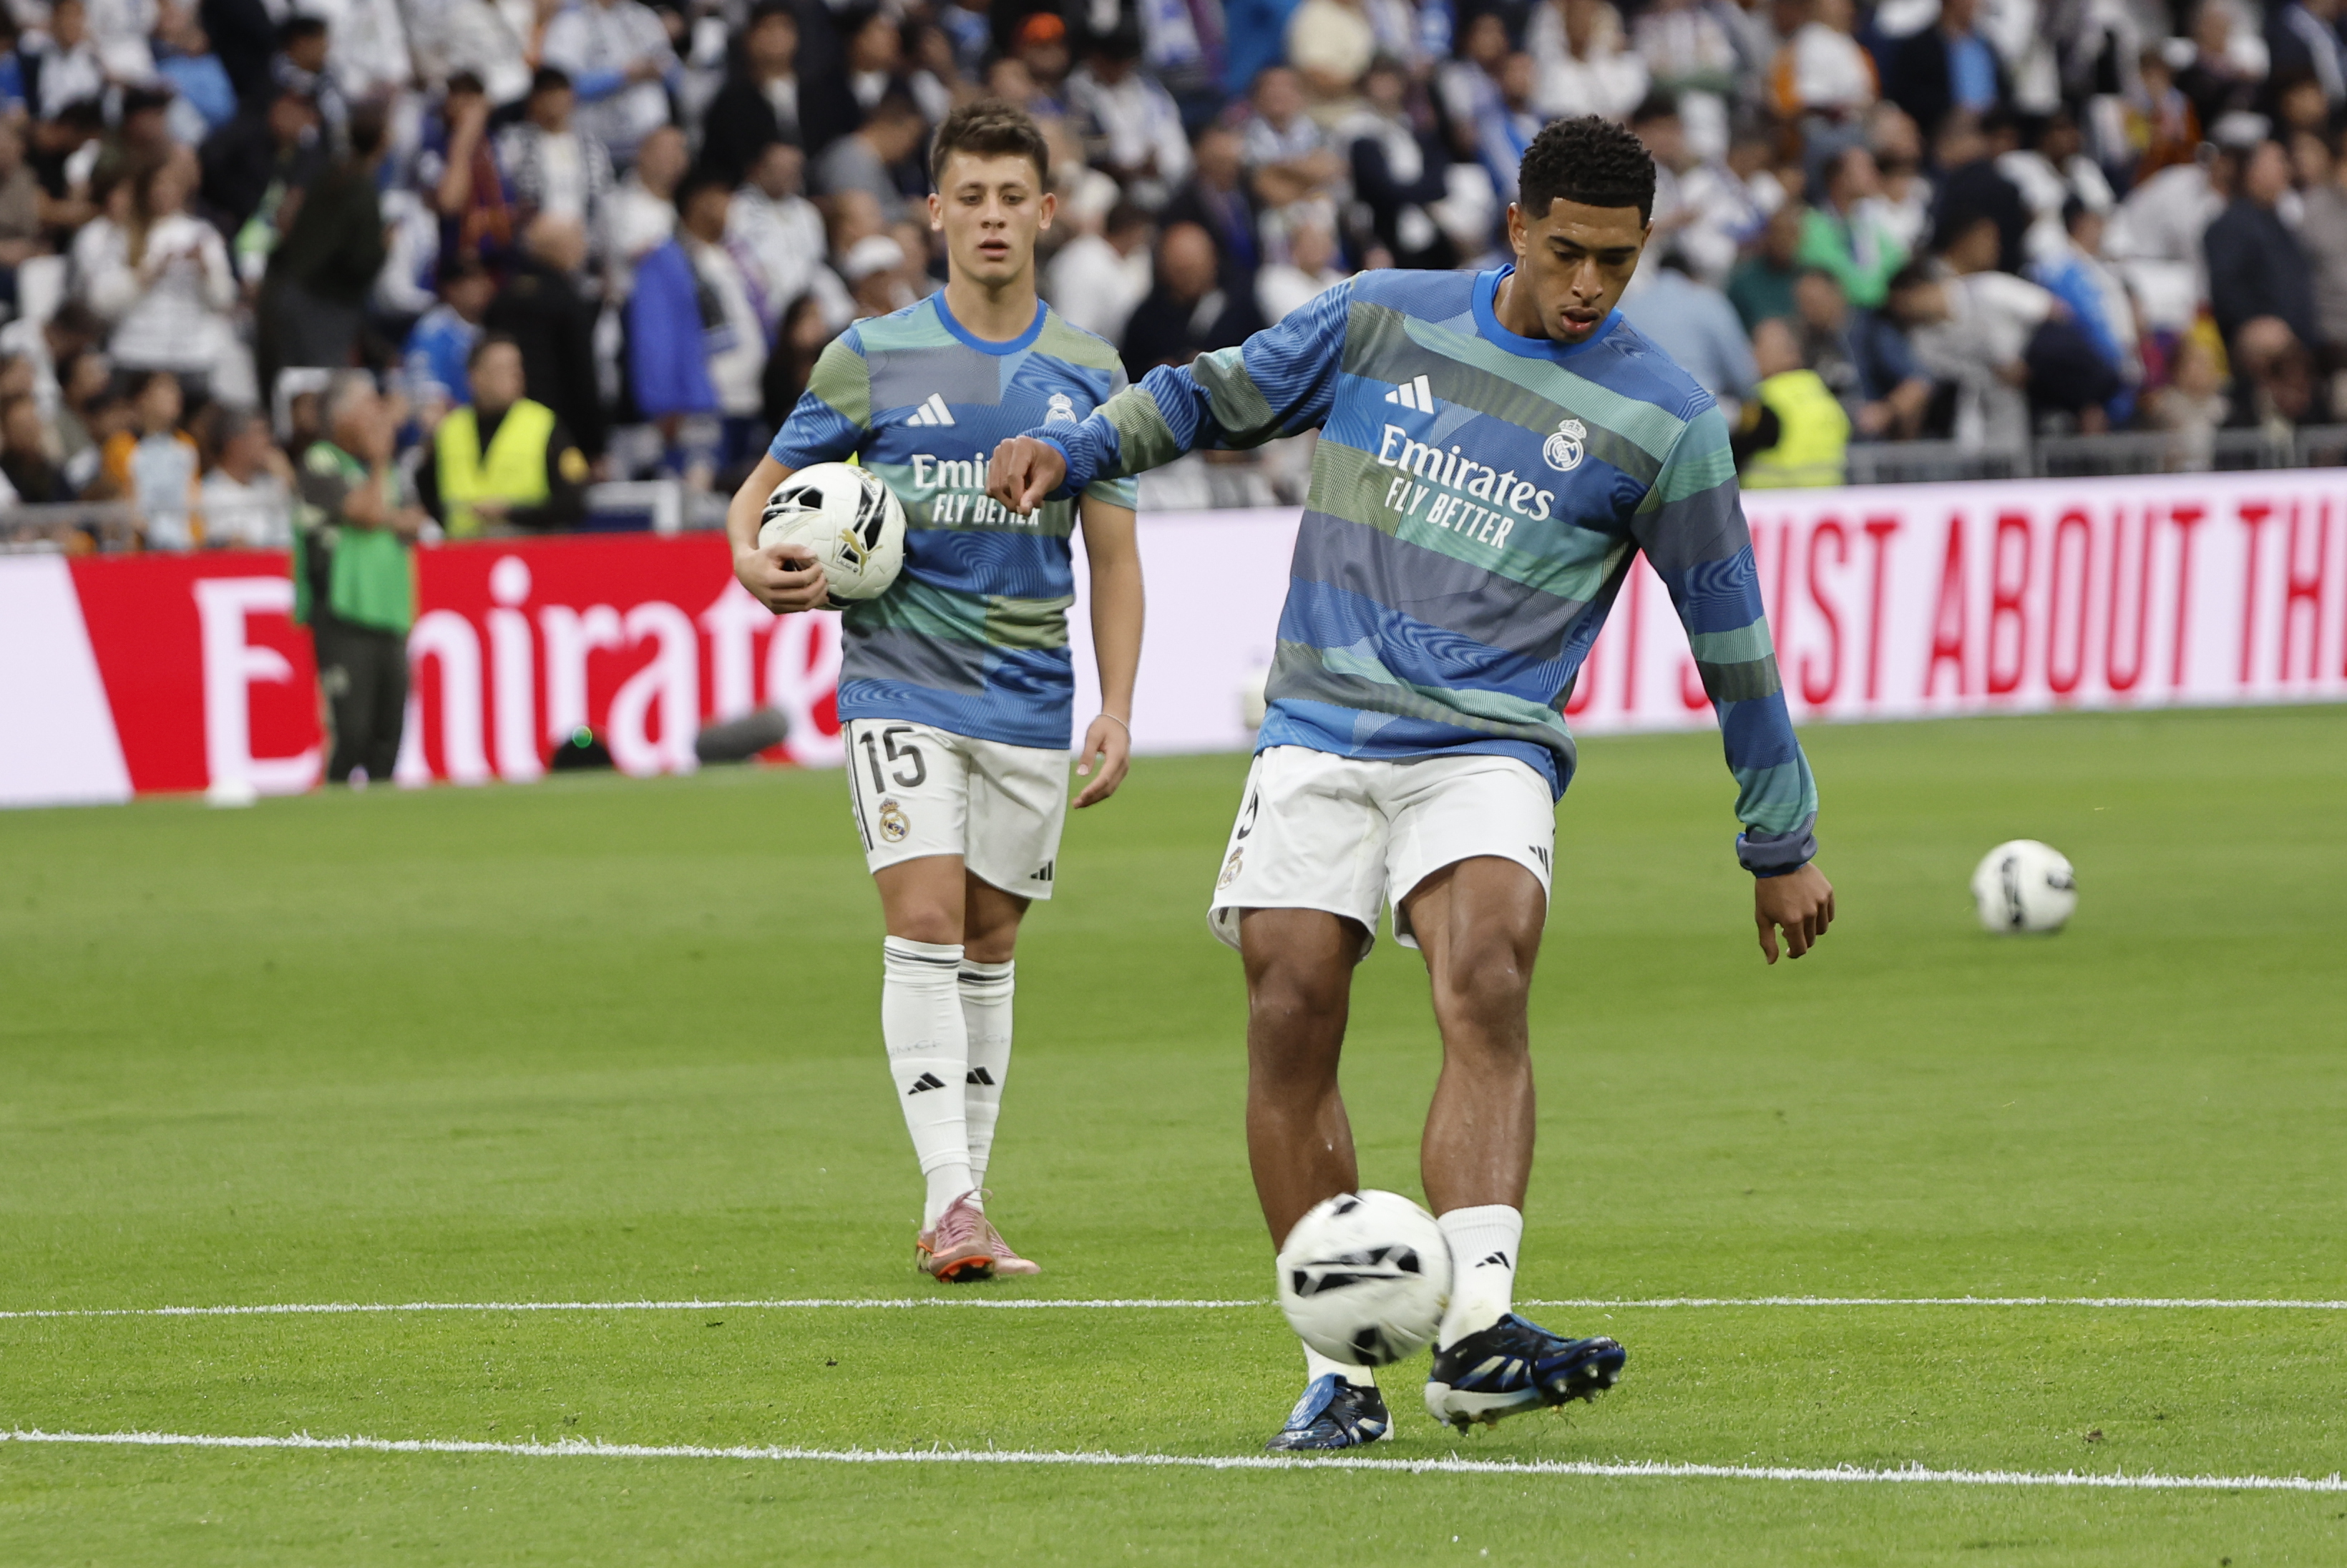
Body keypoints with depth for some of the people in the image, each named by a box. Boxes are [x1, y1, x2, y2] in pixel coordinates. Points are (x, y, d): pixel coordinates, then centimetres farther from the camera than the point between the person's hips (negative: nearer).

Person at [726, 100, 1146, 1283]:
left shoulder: (1086, 373, 6)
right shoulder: (873, 359, 0)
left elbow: (1112, 554, 9)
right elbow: (764, 488, 6)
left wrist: (1118, 708, 0)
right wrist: (753, 561, -16)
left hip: (1031, 699, 3)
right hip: (902, 685, -3)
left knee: (989, 944, 8)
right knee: (926, 922, -16)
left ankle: (965, 1212, 15)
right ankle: (950, 1199, -19)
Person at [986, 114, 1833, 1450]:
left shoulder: (1661, 420, 1)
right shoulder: (1383, 321, 7)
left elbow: (1731, 636, 8)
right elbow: (1216, 398, 21)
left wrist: (1782, 844, 12)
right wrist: (1075, 452, 4)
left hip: (1489, 751, -3)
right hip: (1320, 739, 3)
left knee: (1487, 984, -27)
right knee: (1291, 1023, -8)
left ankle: (1475, 1335, -38)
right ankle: (1338, 1371, 0)